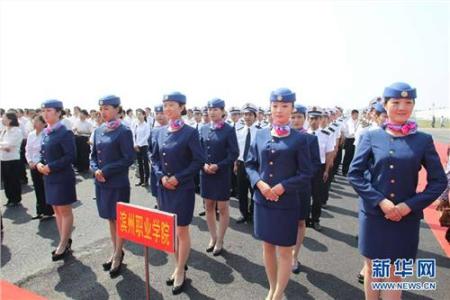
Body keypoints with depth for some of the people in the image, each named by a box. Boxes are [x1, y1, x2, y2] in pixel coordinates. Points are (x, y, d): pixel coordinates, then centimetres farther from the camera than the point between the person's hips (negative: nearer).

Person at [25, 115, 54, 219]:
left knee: (45, 189, 2)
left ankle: (48, 212, 16)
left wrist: (39, 163, -16)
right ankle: (40, 211, 25)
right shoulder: (31, 135, 8)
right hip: (33, 166, 7)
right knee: (37, 189, 13)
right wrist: (30, 162, 0)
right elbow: (28, 150, 14)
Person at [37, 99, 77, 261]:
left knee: (65, 211, 4)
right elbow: (43, 153, 17)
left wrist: (51, 167, -20)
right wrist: (39, 164, -3)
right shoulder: (46, 133, 9)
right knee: (57, 210, 15)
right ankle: (65, 241, 29)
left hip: (63, 178, -8)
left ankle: (63, 245, 16)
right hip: (49, 177, 8)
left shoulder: (65, 133, -15)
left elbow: (71, 156, -19)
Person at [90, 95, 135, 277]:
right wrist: (96, 170, -6)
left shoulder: (124, 131, -12)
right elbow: (94, 155, 13)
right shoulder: (98, 131, 8)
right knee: (110, 218, 17)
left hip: (118, 184, -6)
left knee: (119, 219, 6)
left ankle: (118, 256, 22)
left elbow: (129, 158, -16)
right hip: (101, 182, 7)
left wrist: (106, 171, -18)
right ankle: (116, 252, 32)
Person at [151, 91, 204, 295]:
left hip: (183, 188, -5)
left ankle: (180, 273, 23)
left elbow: (199, 161, -12)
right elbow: (154, 158, 11)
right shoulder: (161, 132, 5)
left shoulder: (190, 132, -10)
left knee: (181, 231, 6)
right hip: (164, 187, 6)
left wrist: (178, 178, -16)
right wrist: (161, 176, -5)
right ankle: (178, 267, 34)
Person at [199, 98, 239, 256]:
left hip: (222, 174, -4)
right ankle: (213, 238, 30)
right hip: (205, 173, 5)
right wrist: (203, 165, -10)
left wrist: (218, 166, -19)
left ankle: (220, 241, 22)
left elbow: (234, 154, -10)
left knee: (222, 208, 6)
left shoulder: (229, 130, -7)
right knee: (209, 207, 13)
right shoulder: (204, 129, 6)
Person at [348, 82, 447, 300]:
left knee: (394, 274, 12)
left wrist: (409, 205, -11)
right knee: (372, 269, 14)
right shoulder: (371, 136, -3)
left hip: (406, 218, 1)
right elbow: (354, 174, -6)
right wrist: (380, 201, -15)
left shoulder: (423, 140, -1)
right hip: (373, 214, 0)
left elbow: (439, 181, 0)